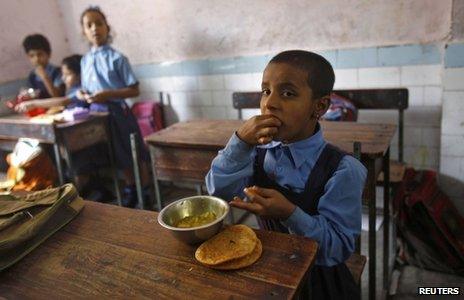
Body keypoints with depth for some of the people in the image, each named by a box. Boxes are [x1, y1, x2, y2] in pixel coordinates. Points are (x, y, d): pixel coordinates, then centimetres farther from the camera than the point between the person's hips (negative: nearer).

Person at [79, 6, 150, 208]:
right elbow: (87, 89, 16)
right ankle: (131, 191, 34)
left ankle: (146, 194, 21)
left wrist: (108, 94, -21)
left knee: (136, 156, 4)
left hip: (118, 112, -5)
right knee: (119, 157, 16)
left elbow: (134, 90, -10)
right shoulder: (85, 60, 7)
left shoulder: (117, 58, -9)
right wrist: (84, 95, -7)